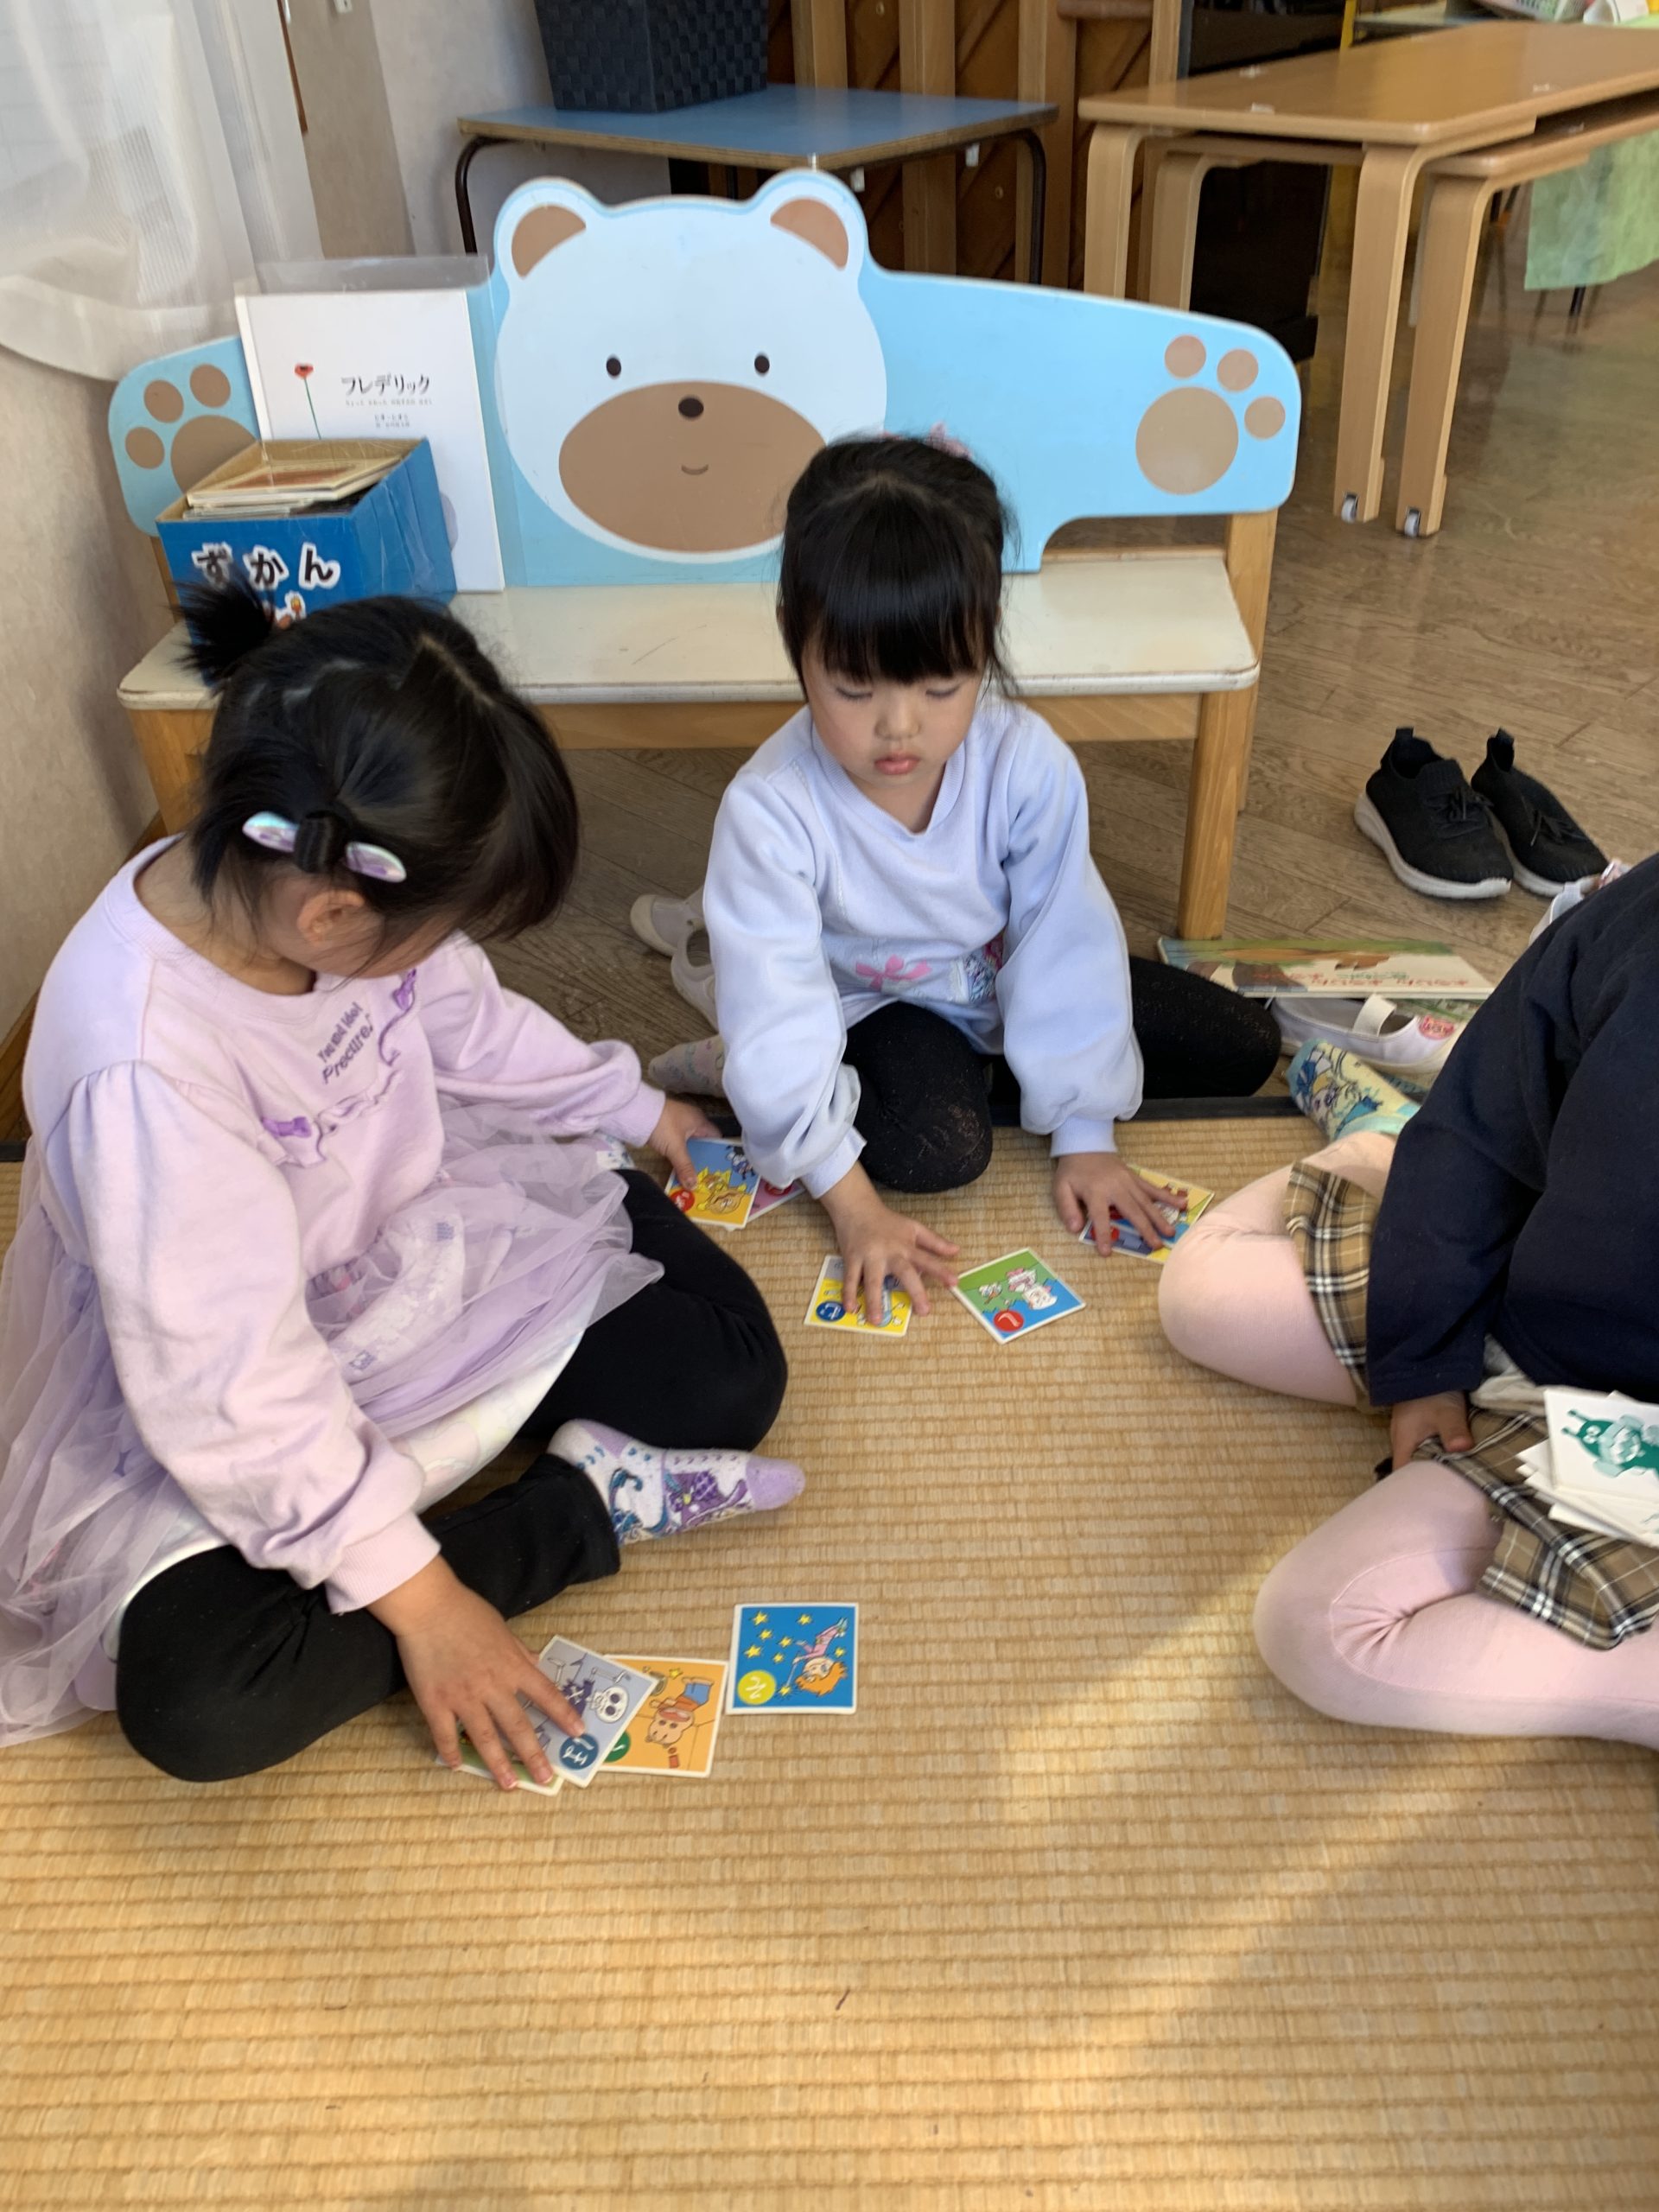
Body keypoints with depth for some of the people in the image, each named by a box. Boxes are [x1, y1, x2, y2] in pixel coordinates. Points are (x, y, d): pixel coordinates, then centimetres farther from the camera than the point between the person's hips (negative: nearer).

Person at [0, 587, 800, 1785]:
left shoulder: (305, 883, -17)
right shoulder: (146, 1068, -36)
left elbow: (468, 1020, 6)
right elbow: (237, 1396, -29)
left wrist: (629, 1106, 17)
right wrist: (414, 1594, -24)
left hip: (416, 1244, 4)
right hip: (222, 1407, -4)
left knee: (728, 1373, -13)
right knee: (200, 1703, -28)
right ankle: (579, 1503, -16)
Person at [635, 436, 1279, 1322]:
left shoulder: (1027, 763, -25)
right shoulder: (770, 810, -30)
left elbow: (1062, 944, -19)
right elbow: (777, 1012, -28)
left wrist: (1084, 1135, -17)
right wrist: (852, 1201, -30)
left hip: (1001, 978, 4)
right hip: (879, 1003, -4)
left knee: (1242, 1049, 0)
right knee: (935, 1148, -35)